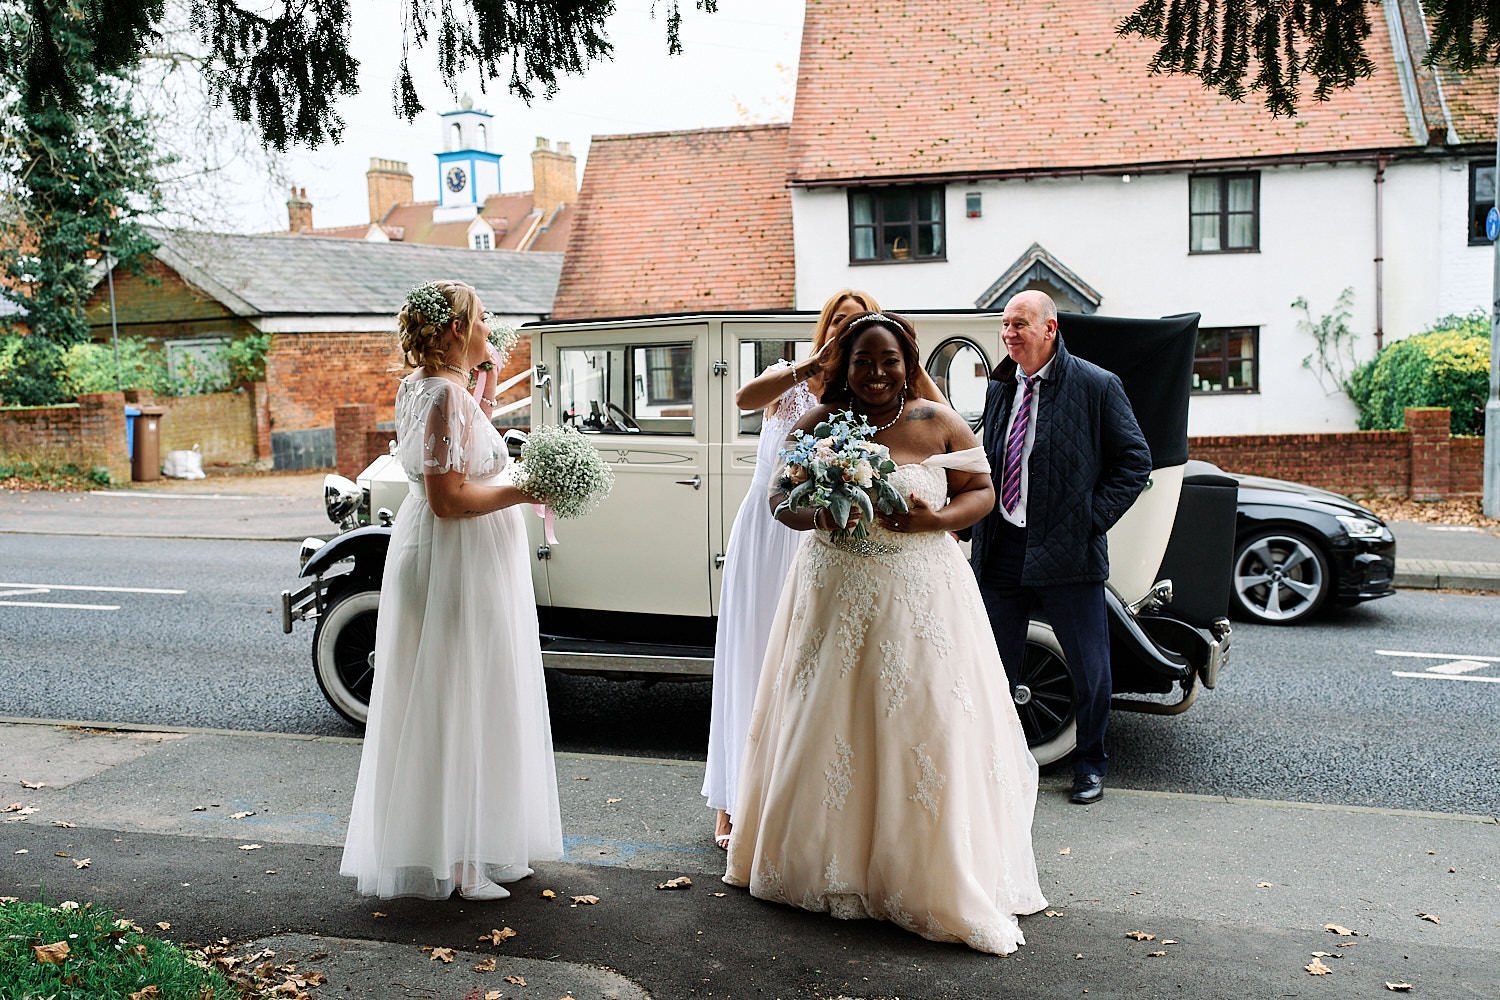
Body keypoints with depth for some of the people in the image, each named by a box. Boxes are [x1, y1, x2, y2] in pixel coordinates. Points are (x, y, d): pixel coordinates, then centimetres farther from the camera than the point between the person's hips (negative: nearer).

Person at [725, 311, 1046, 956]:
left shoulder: (939, 424, 0)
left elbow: (981, 493, 4)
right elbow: (779, 498, 7)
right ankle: (832, 865, 24)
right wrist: (818, 515, -15)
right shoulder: (817, 425, 2)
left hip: (920, 595, -1)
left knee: (926, 729, -1)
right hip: (835, 594, 1)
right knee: (828, 730, 6)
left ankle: (936, 881, 13)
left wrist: (935, 518, -15)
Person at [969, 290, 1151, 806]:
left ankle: (1090, 764, 27)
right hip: (1001, 549, 4)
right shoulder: (999, 388, 10)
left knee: (1090, 668, 7)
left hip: (1067, 551, -4)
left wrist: (1092, 521, -11)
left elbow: (1135, 462, -4)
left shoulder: (1097, 386, -6)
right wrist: (983, 528, 6)